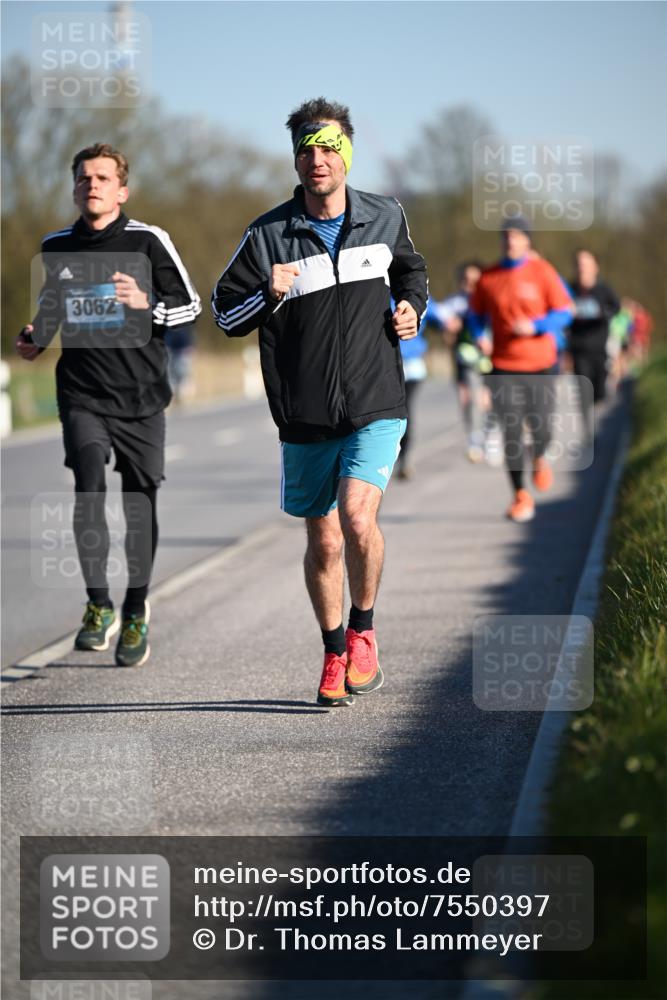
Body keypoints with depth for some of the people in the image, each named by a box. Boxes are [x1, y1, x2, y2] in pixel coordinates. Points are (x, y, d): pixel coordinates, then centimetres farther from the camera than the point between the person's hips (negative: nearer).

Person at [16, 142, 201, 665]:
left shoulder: (148, 241, -2)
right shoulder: (56, 247, 8)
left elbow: (190, 304, 1)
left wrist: (147, 305, -17)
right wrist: (34, 342, 5)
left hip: (142, 396, -1)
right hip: (82, 393, 1)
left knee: (140, 503, 4)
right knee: (89, 489, -18)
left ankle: (136, 611, 24)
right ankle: (99, 606, -6)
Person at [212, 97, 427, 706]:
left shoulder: (386, 218, 4)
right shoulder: (269, 235, -3)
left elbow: (410, 268, 25)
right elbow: (224, 313, 2)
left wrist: (411, 307, 5)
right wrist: (268, 295, -17)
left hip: (375, 407, -1)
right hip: (306, 416, 1)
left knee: (357, 516, -21)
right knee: (322, 541, 9)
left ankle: (363, 632, 2)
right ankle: (335, 655, 28)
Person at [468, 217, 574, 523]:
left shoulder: (542, 271, -3)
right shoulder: (488, 277, 3)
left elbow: (564, 312, -3)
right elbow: (476, 312, 18)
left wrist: (536, 326, -18)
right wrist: (479, 336, -2)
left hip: (539, 363, -1)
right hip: (503, 366, 1)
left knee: (540, 427, -3)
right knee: (511, 432, -4)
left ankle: (539, 459, 35)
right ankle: (520, 496, 8)